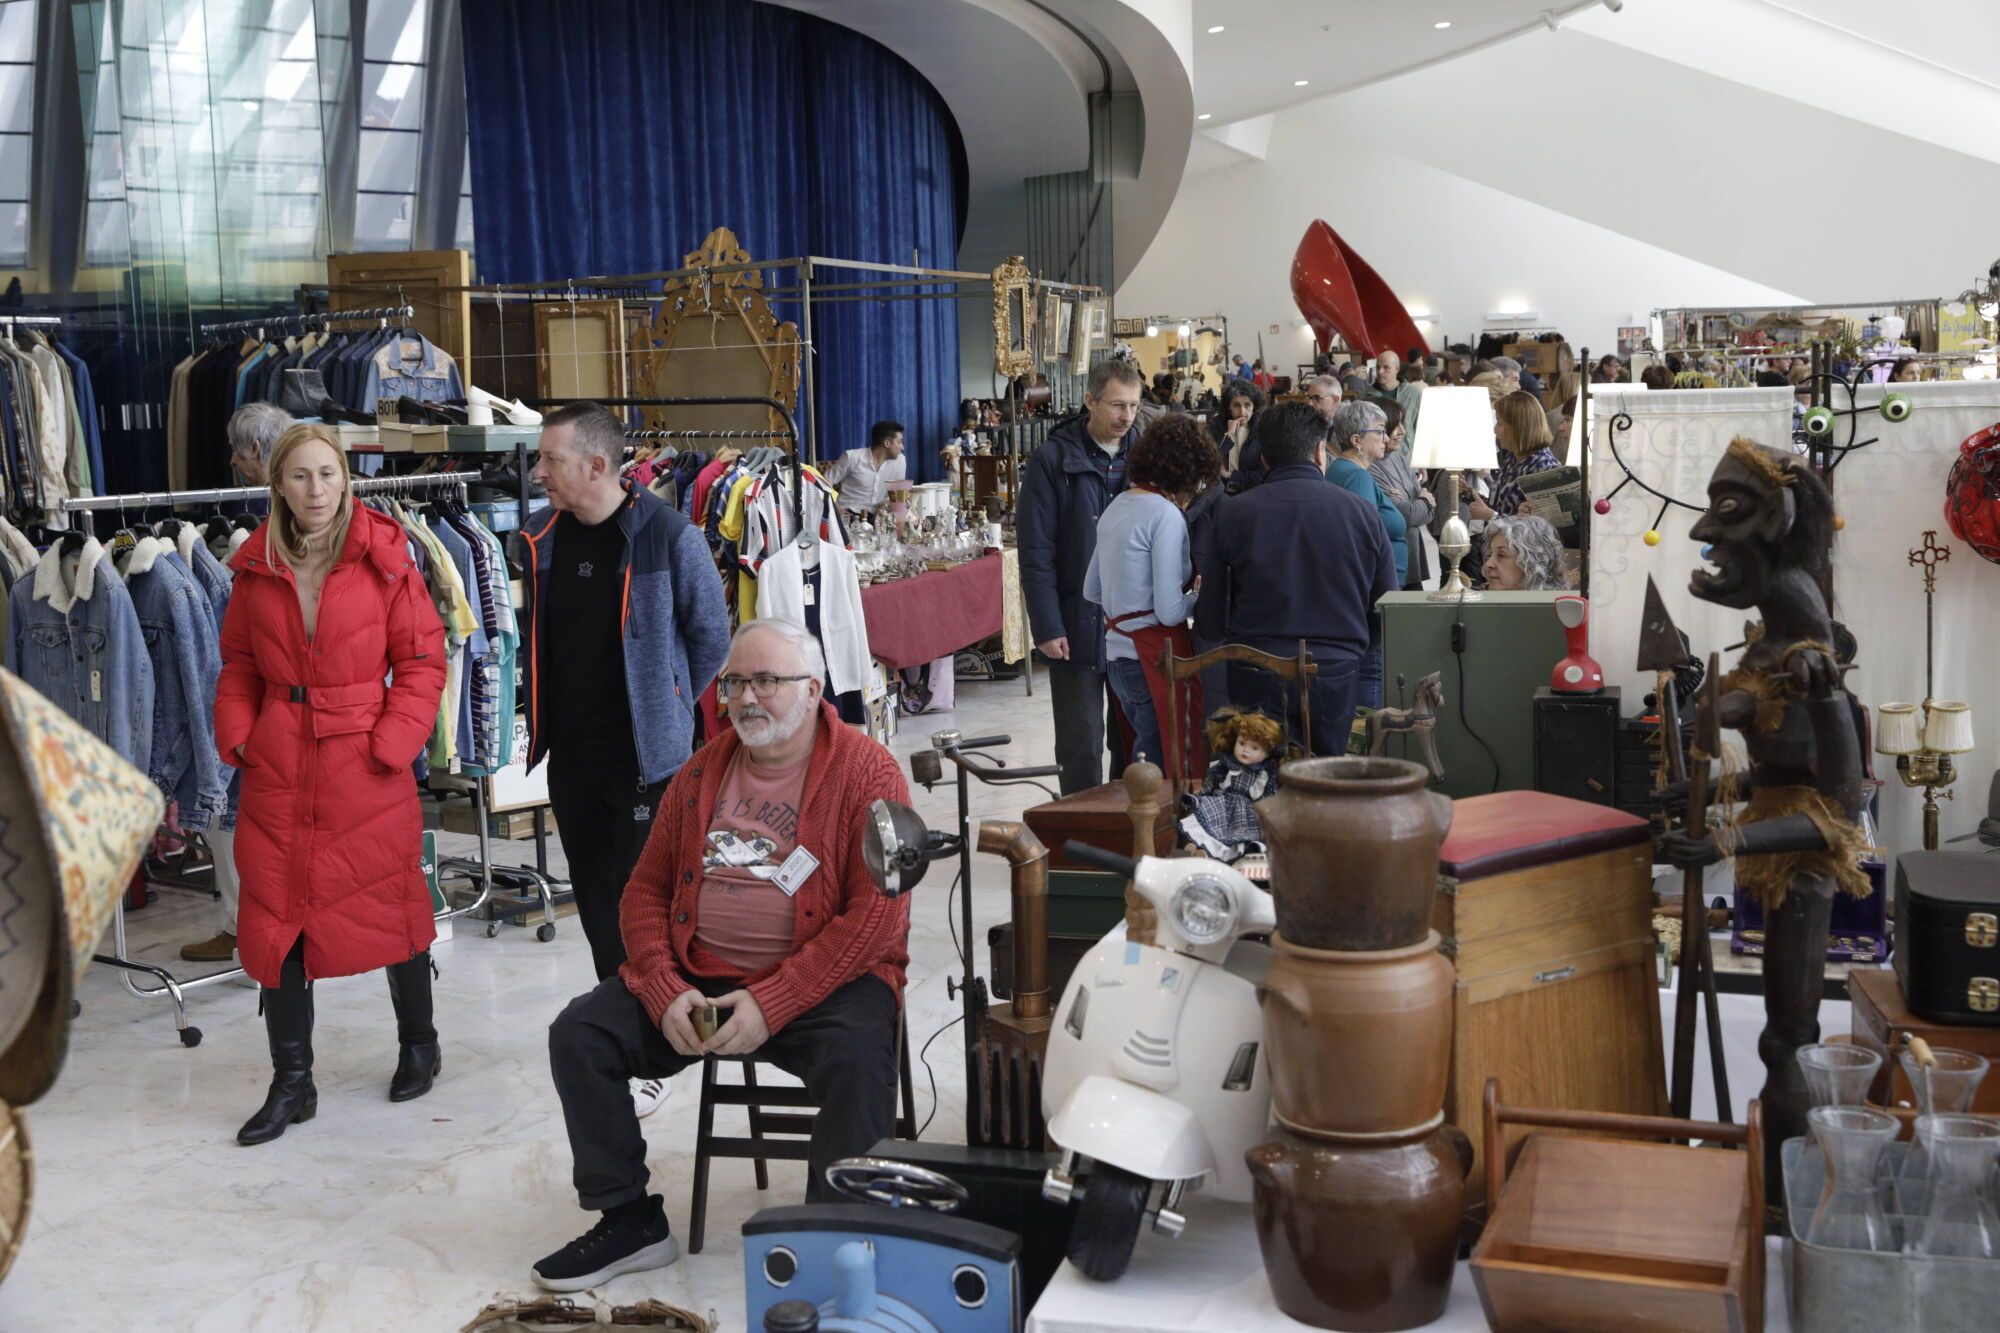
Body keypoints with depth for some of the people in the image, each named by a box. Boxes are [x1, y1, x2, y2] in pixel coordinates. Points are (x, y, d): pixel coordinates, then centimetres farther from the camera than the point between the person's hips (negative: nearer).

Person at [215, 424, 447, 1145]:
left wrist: (389, 744, -12)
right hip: (277, 771, 3)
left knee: (391, 907, 9)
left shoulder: (384, 560, -6)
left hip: (368, 767, -3)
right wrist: (239, 739, -1)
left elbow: (422, 664, -4)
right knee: (276, 916, 5)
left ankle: (418, 1043, 33)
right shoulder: (255, 568, 4)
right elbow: (238, 667, 13)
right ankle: (291, 1083, 18)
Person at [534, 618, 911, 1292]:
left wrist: (770, 1005, -20)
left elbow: (877, 914, -16)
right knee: (577, 1034, -8)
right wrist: (665, 992, -7)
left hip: (821, 983, -5)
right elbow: (646, 889, 12)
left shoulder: (866, 771, -7)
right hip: (697, 978, 5)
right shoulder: (702, 773, 11)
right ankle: (630, 1222, 6)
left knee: (857, 1060, -34)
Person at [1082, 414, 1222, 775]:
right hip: (1155, 657, -8)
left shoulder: (1117, 506, 11)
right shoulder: (1166, 515, -14)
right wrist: (1200, 597, 1)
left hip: (1117, 654, 8)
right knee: (1171, 771, 0)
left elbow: (1091, 591, 19)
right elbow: (1169, 612, -17)